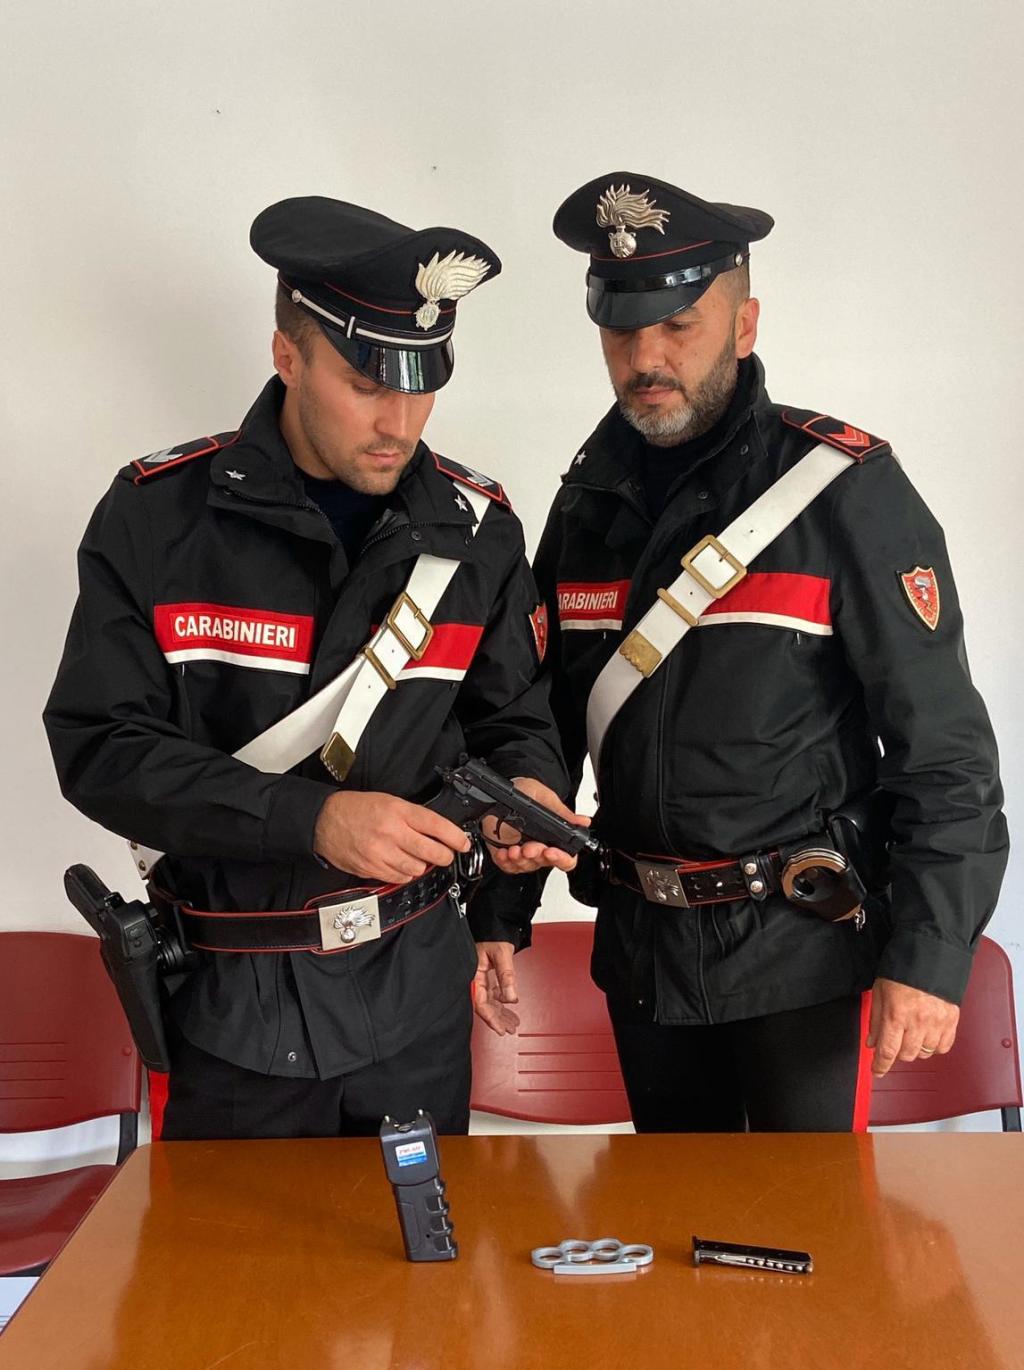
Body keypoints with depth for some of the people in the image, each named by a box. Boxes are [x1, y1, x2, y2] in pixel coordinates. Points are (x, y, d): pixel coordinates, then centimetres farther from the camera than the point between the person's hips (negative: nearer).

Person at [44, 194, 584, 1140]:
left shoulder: (478, 528, -1)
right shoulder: (159, 515, -10)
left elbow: (513, 719, 10)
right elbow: (101, 745, -14)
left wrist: (527, 790, -14)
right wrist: (312, 819, -25)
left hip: (417, 988, 3)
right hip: (231, 996, -2)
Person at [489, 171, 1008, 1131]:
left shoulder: (844, 491, -11)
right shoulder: (590, 499, 6)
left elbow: (943, 749, -12)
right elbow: (545, 721, 12)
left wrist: (929, 960, -16)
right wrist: (500, 916, 11)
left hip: (800, 948, -5)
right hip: (642, 945, 5)